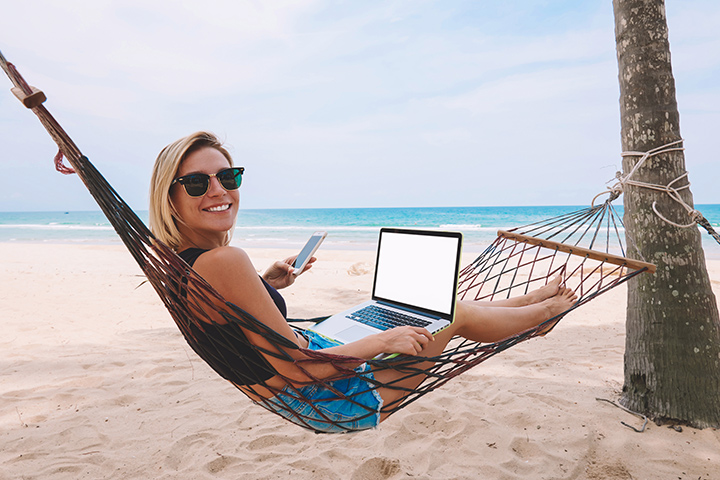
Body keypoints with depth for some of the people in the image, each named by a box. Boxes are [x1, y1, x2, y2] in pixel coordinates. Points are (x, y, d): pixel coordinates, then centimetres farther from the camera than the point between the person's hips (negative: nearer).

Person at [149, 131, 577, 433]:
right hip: (334, 403, -9)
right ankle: (548, 308, 36)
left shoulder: (175, 263, -1)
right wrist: (383, 340, -18)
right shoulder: (224, 262, -33)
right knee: (458, 312, 5)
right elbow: (298, 368, -29)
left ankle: (533, 300, 42)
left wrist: (265, 283, 9)